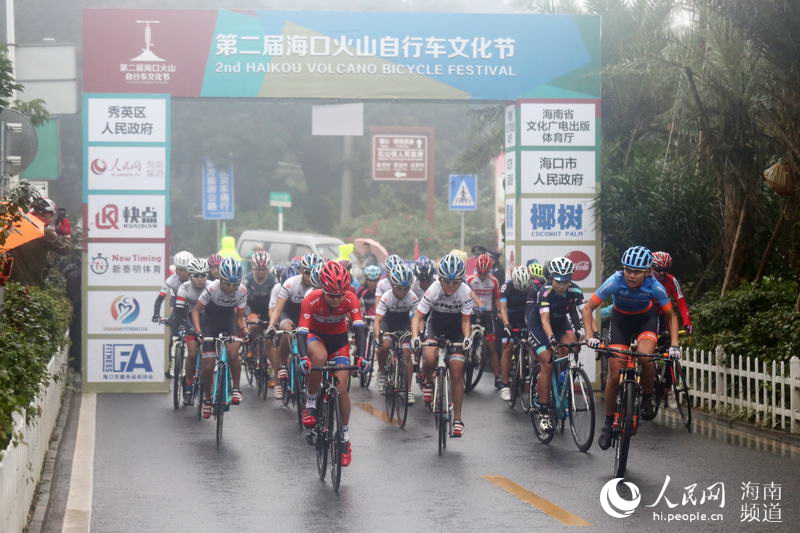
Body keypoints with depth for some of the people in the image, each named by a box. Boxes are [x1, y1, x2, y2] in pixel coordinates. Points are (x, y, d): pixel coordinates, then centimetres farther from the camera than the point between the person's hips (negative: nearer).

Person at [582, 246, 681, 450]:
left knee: (645, 355, -32)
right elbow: (588, 309, -24)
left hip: (646, 319, 0)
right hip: (620, 319, 1)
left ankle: (647, 396, -4)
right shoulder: (615, 282, -31)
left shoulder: (654, 286, -29)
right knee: (615, 375, -7)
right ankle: (608, 422, 11)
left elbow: (670, 315, -13)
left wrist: (674, 345, -25)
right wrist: (591, 335, -38)